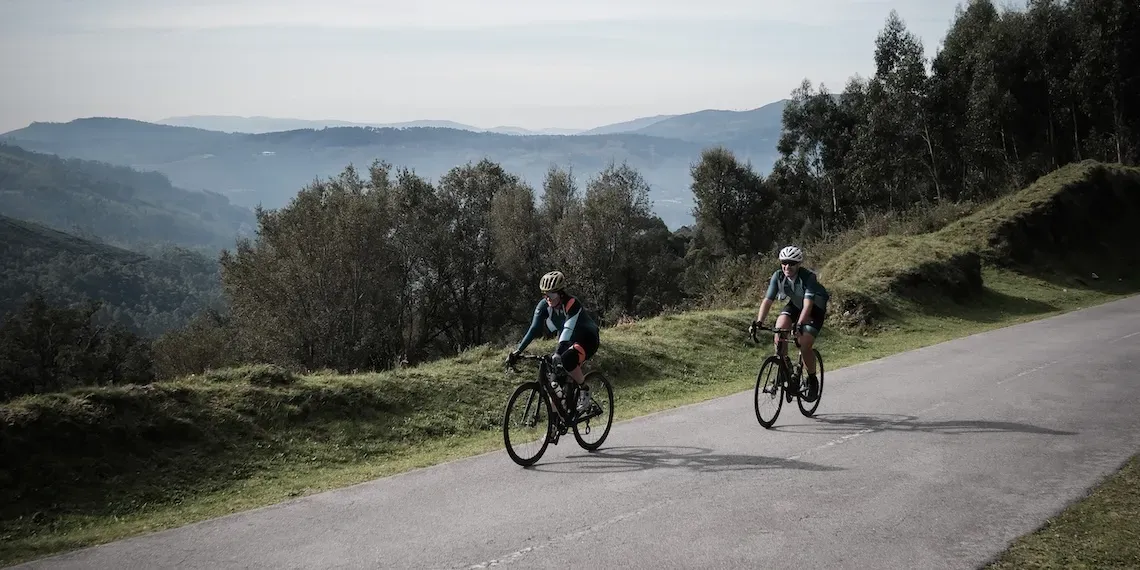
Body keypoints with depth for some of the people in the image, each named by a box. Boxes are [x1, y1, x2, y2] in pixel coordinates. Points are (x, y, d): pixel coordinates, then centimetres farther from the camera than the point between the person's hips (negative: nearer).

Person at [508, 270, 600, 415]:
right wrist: (517, 351, -27)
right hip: (568, 341, 6)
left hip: (587, 340, -6)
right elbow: (534, 329, -17)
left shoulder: (572, 304, -28)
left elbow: (568, 329, -39)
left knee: (567, 359, -34)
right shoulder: (544, 305, -13)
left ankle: (584, 390, -12)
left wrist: (558, 352, -52)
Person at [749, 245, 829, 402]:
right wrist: (758, 322, -37)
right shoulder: (778, 276, -20)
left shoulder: (808, 277, -33)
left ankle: (812, 381, 8)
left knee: (804, 347, -17)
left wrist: (799, 325, -56)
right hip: (794, 305, 4)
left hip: (815, 308, -4)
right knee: (779, 329, -24)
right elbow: (767, 300, -23)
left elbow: (808, 304, -42)